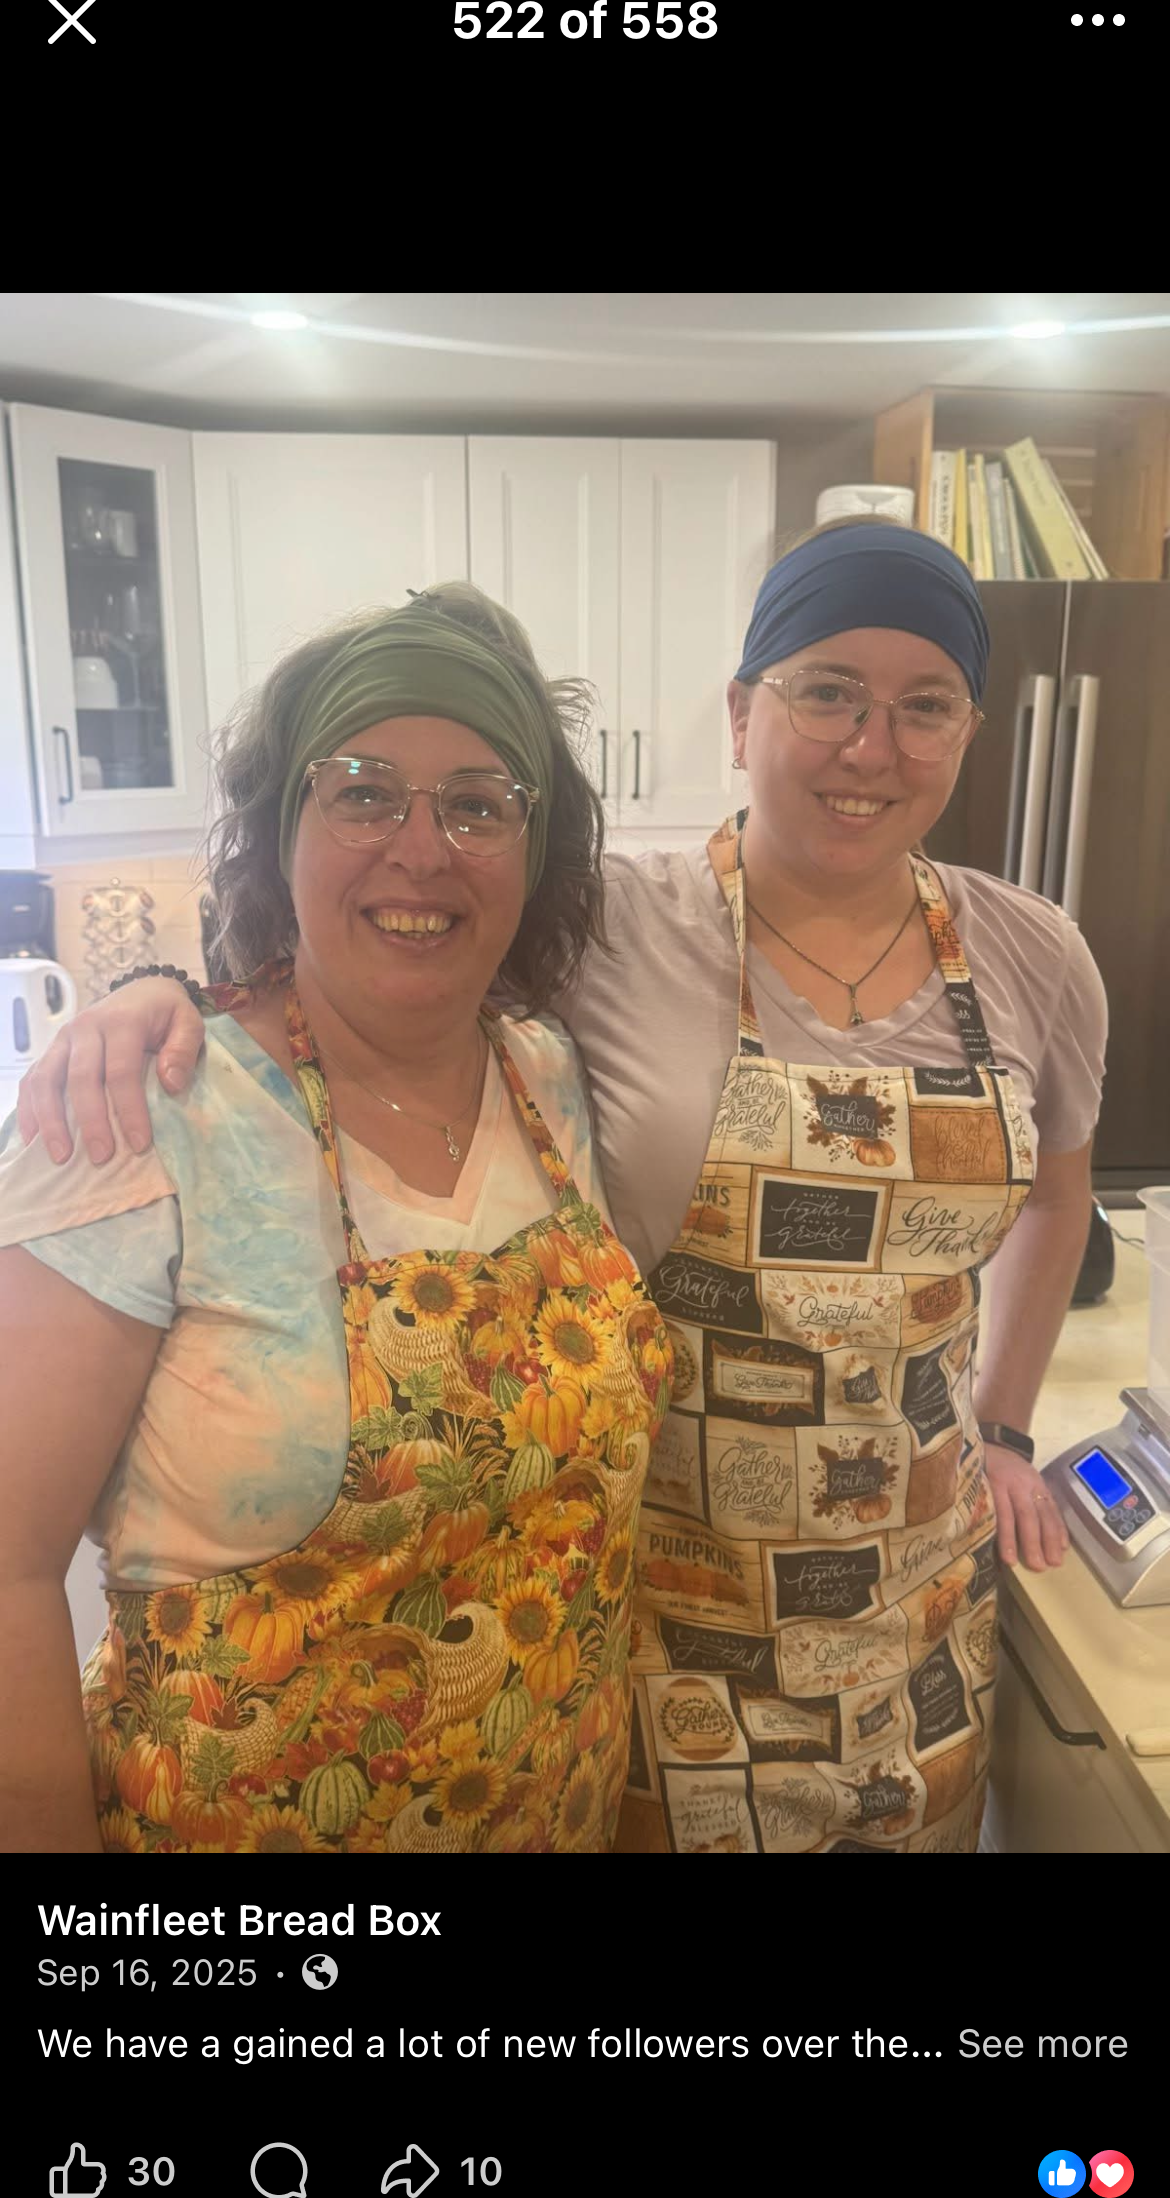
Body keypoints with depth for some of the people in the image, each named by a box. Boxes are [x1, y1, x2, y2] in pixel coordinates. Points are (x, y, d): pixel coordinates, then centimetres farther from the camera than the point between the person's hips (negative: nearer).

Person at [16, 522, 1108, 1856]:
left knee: (919, 1822, 23)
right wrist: (165, 992, -32)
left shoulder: (1036, 960, -4)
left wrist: (1002, 1426, 14)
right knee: (661, 1821, 17)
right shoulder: (611, 929, -16)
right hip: (662, 1566, -3)